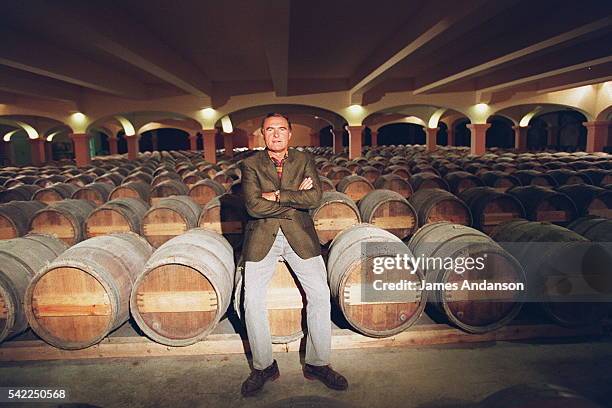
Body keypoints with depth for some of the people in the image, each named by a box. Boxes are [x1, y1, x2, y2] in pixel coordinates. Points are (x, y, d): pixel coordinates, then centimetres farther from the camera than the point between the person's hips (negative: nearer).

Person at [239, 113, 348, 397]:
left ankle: (317, 363, 14)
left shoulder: (304, 160, 7)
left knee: (320, 295, -4)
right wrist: (295, 197, -10)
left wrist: (277, 196, -14)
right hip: (262, 237, -1)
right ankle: (263, 366, 16)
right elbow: (254, 206, -13)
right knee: (253, 302, -5)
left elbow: (314, 197, -9)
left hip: (300, 235, 1)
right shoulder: (250, 165, 2)